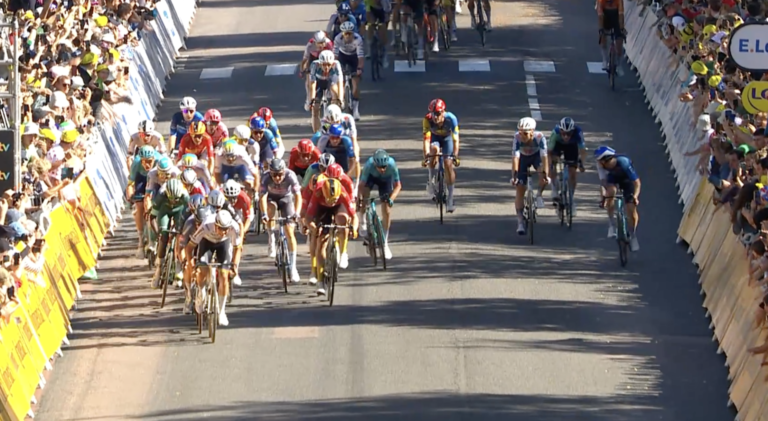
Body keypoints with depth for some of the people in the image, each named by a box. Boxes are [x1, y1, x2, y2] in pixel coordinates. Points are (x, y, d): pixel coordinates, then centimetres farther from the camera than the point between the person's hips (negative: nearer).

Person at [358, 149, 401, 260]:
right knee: (364, 193, -30)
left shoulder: (392, 165, -38)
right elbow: (361, 185, -33)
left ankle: (385, 243, 8)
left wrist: (391, 198, -43)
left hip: (385, 180, 0)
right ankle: (362, 221, -3)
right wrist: (359, 199, -45)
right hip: (371, 177, 0)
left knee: (387, 211, -5)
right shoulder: (369, 165, -39)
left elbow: (398, 186, -28)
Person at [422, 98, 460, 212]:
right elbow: (426, 139, -39)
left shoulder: (451, 119, -35)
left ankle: (450, 198, -4)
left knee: (448, 164, -13)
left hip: (447, 138, 0)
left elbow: (455, 139, -36)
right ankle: (431, 181, -17)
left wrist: (455, 156, -46)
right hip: (434, 138, 0)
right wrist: (426, 156, -51)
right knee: (434, 149, -34)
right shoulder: (427, 120, -34)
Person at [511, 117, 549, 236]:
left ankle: (539, 195, -6)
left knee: (544, 173, -33)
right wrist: (514, 175, -49)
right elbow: (515, 157, -39)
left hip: (536, 156, 0)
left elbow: (544, 156, -40)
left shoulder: (539, 137, -34)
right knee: (519, 188, -7)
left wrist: (545, 173, -51)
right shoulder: (517, 138, -33)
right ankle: (520, 221, -1)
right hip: (523, 158, 0)